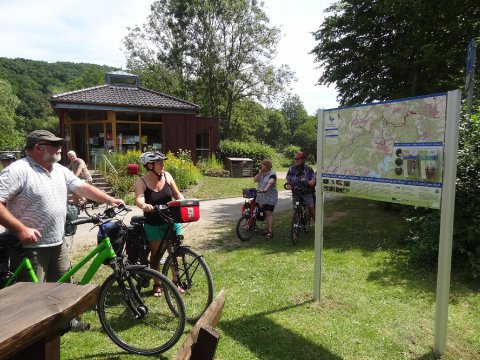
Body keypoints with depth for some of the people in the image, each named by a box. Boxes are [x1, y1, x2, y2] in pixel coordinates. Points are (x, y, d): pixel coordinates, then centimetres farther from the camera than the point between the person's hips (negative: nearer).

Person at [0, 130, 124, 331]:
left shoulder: (59, 170, 8)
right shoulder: (17, 171, -16)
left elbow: (83, 187, 10)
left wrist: (110, 200, 4)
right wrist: (20, 229, -26)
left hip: (58, 243, 8)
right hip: (30, 245, -8)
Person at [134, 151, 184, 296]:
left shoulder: (167, 175, -3)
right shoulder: (141, 182, -12)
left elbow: (177, 194, 3)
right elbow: (139, 199, -29)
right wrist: (144, 205, -51)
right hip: (153, 225, -2)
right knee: (156, 254, 8)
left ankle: (176, 282, 25)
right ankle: (157, 285, 24)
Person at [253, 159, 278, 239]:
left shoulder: (272, 174, -11)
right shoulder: (261, 173, 12)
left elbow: (270, 182, -29)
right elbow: (255, 180, -2)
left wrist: (265, 189, -46)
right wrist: (260, 172, -10)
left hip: (270, 197, -7)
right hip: (262, 197, 7)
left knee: (269, 213, -11)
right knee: (265, 213, 12)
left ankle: (270, 231, -12)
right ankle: (268, 228, 22)